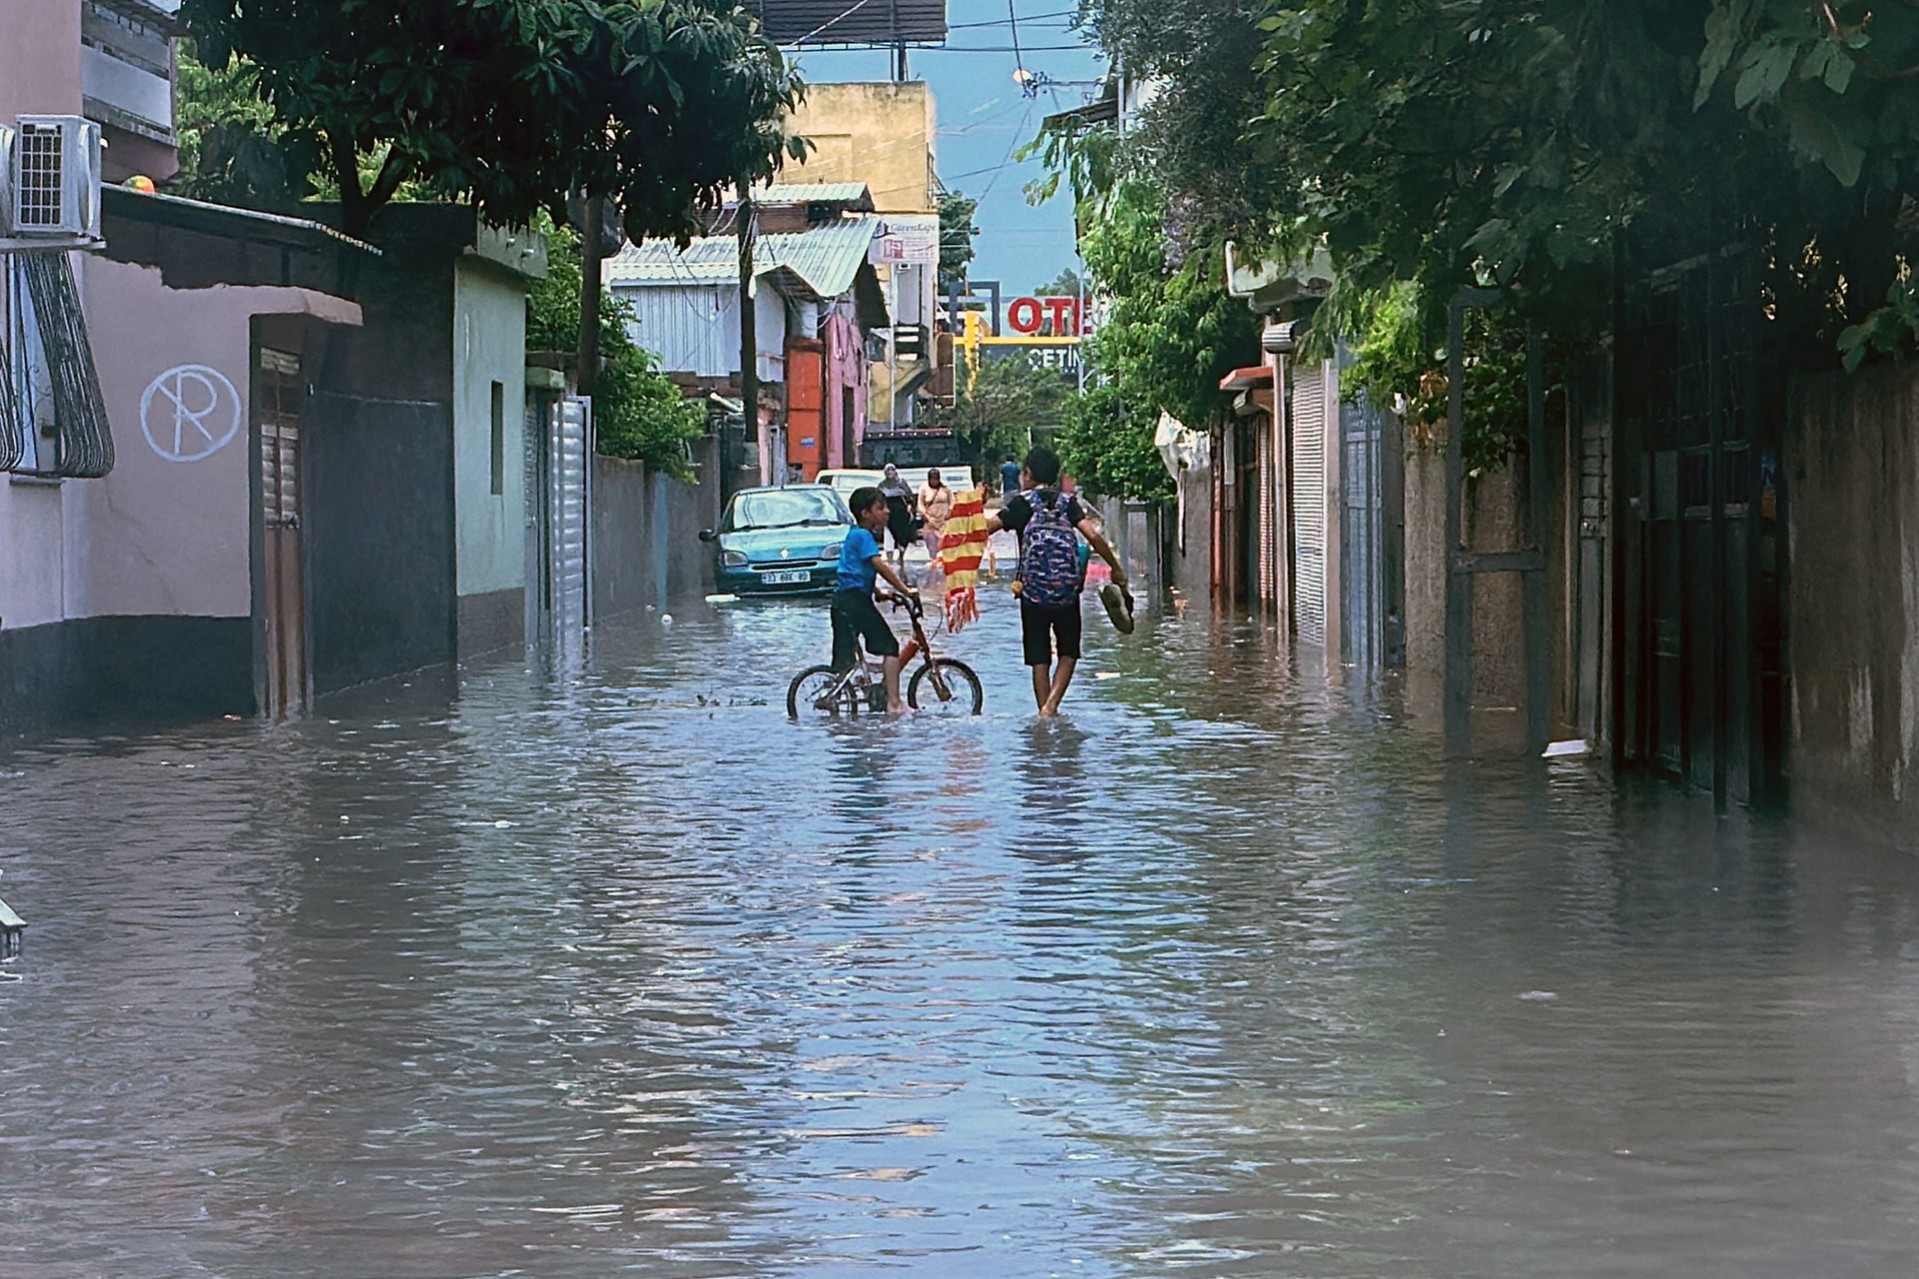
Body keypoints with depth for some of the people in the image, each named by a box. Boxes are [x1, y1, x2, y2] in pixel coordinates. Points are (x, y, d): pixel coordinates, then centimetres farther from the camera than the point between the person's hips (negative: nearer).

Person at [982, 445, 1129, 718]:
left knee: (1039, 658, 7)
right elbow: (1093, 535, -4)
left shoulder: (1022, 503, 0)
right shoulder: (1067, 503, 7)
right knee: (1068, 653, 14)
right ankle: (1052, 704, -5)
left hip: (1033, 591, -2)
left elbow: (986, 528, -12)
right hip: (1067, 591, 2)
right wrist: (1116, 568, 5)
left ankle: (1045, 711, 5)